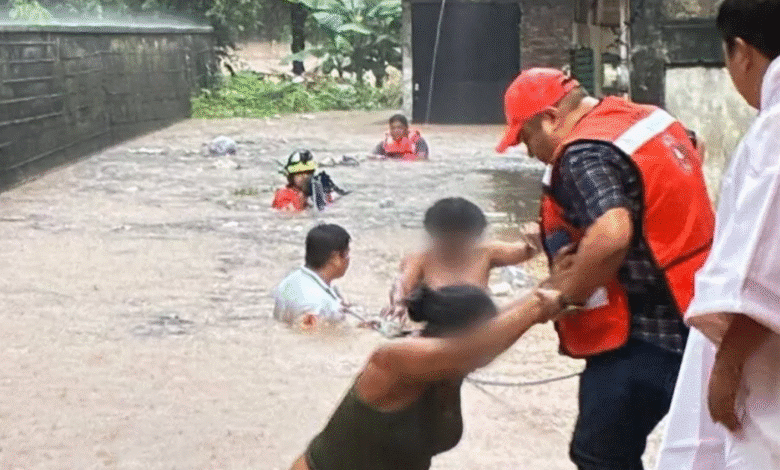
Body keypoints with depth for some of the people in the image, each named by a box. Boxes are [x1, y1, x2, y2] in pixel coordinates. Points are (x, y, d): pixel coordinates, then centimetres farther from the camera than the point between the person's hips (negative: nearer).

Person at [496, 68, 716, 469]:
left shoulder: (584, 154, -19)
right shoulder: (646, 118, 10)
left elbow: (610, 235, -34)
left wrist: (563, 298, -21)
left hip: (644, 333, -10)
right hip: (687, 313, 10)